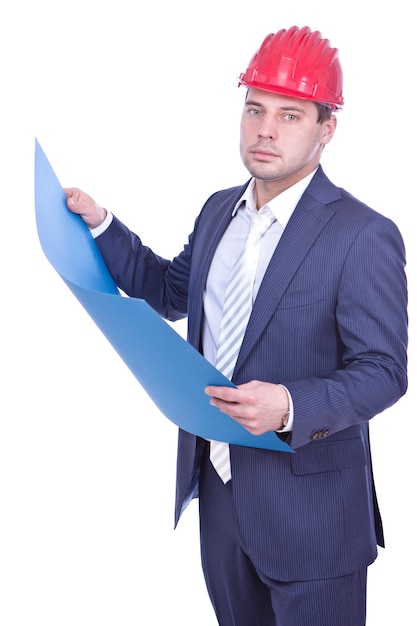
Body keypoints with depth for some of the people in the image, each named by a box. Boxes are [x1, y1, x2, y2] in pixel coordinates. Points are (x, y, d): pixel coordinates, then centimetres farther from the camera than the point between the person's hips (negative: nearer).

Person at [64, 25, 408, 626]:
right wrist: (101, 224, 9)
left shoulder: (364, 237, -18)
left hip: (308, 501, -7)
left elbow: (382, 370, -18)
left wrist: (292, 406, -33)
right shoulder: (219, 210, 5)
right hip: (218, 484, 7)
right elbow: (171, 290, 19)